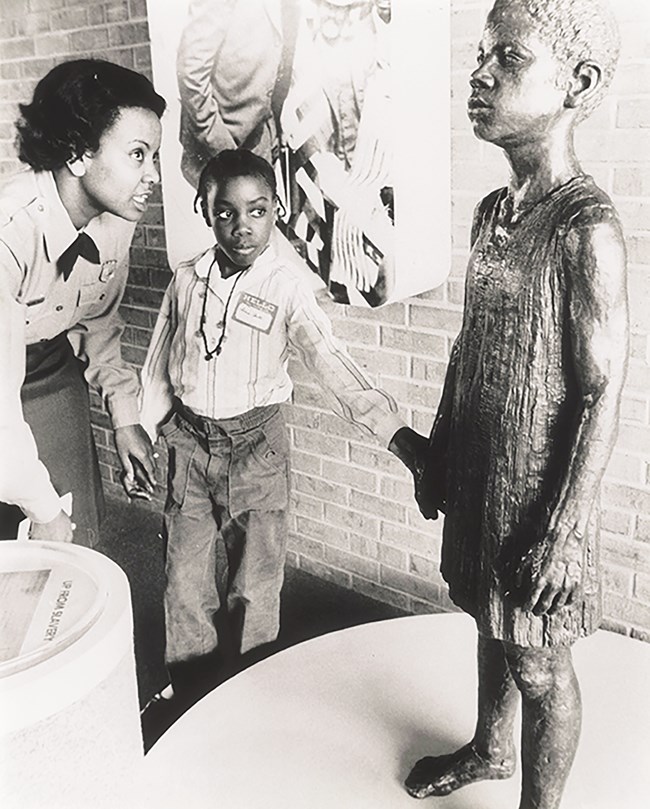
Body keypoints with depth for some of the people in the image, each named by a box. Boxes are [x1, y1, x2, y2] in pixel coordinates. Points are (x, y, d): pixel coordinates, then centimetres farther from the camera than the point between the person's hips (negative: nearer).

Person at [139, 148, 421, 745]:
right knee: (185, 574, 14)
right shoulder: (188, 280, -1)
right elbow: (159, 366, 9)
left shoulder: (287, 286, -12)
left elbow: (333, 365, -23)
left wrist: (396, 432, -34)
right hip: (190, 441, 4)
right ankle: (188, 689, 37)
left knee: (254, 580, 7)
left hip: (255, 443, -3)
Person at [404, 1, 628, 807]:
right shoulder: (491, 211, 3)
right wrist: (436, 452, 15)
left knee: (537, 663, 12)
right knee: (491, 623, 26)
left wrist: (566, 529, -17)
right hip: (476, 471, 7)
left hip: (537, 490, -7)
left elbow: (603, 391, -18)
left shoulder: (586, 228, -20)